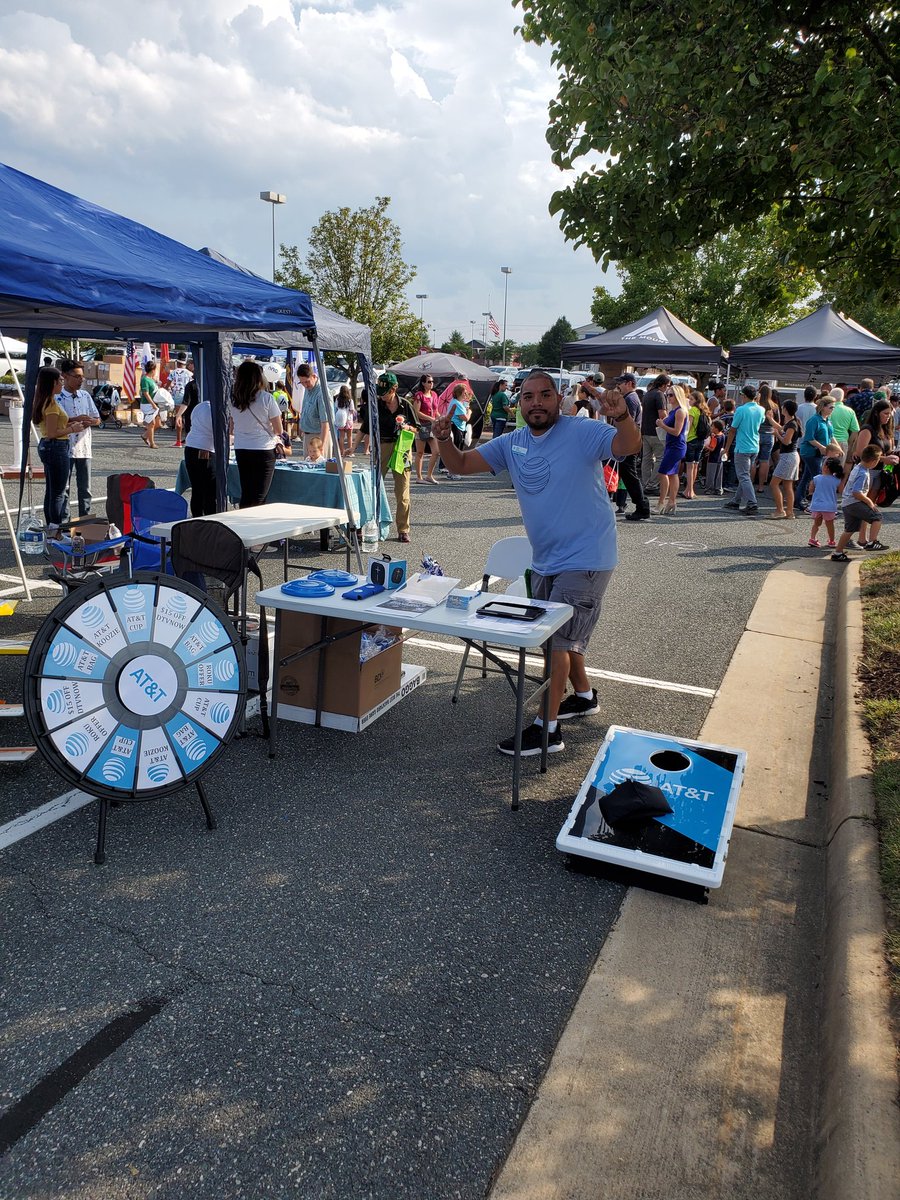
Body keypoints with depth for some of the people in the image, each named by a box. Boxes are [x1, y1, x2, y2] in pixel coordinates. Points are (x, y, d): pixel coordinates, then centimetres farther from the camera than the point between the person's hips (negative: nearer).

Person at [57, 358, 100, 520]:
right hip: (65, 448, -5)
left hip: (84, 447, 5)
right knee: (63, 488, 2)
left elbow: (97, 419, 15)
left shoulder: (85, 395, 10)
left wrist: (90, 422, -8)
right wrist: (77, 420, -26)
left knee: (85, 488, 10)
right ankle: (63, 521, 8)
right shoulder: (58, 397, -6)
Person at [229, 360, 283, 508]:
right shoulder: (266, 398, -11)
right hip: (263, 450, -4)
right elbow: (279, 430, -5)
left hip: (240, 450, 4)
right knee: (259, 496, -1)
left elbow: (230, 430, 11)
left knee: (246, 494, 13)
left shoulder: (233, 400, 2)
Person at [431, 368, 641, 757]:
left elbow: (629, 447, -30)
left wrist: (622, 416, -51)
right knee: (560, 634, 22)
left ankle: (547, 729, 0)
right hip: (545, 560, 8)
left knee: (557, 637, -9)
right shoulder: (512, 443, 3)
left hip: (584, 559, -8)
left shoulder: (581, 433, -15)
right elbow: (462, 465, 2)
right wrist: (444, 439, -19)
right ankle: (584, 695, 45)